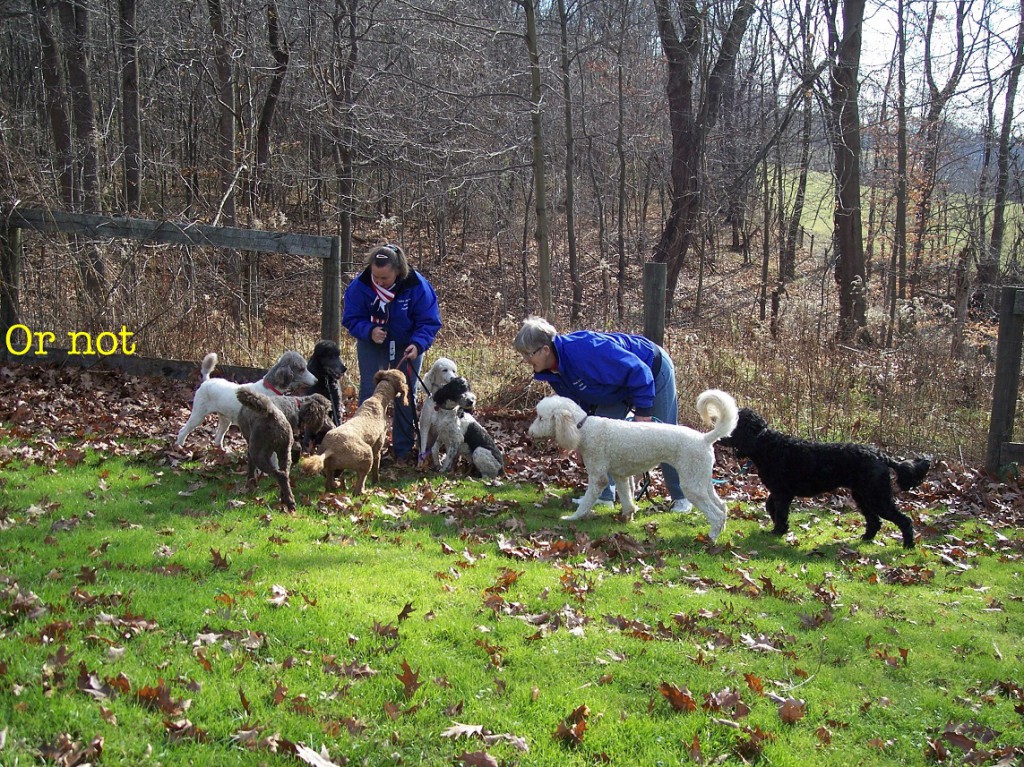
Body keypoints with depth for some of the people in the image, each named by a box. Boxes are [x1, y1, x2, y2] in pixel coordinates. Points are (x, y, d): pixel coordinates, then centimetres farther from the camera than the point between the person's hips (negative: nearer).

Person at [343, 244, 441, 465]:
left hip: (407, 347, 0)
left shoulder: (418, 286, -27)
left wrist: (418, 344, -37)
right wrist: (369, 331, -35)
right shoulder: (359, 286, -24)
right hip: (371, 345, 0)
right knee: (368, 393, -2)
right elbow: (351, 318, -15)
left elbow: (430, 321, -20)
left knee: (406, 396, 5)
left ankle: (404, 451, 15)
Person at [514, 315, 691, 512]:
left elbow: (637, 371, -35)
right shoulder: (554, 372, -10)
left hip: (654, 370, -8)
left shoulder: (583, 350, -40)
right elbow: (582, 402, 6)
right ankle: (602, 494, 6)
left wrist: (642, 411, -29)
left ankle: (681, 498, 18)